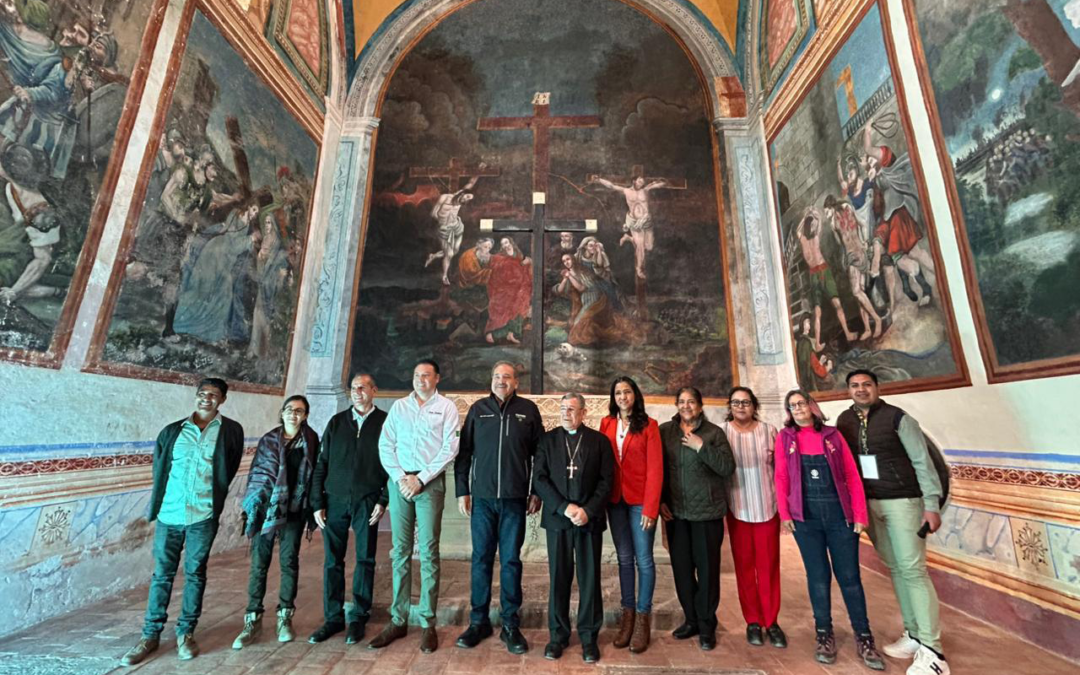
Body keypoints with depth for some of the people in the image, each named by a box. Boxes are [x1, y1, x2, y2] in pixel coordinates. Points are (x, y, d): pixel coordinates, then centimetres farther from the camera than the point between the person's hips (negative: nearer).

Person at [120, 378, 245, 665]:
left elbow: (229, 472, 6)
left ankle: (186, 633, 23)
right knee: (162, 574, 11)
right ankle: (151, 634, 25)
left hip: (204, 517, -2)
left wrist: (210, 498, 8)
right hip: (169, 514, 2)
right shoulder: (172, 431, 7)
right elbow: (159, 470, 14)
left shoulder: (231, 431, 0)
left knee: (195, 574, 9)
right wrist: (158, 505, 12)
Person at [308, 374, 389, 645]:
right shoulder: (336, 422, 8)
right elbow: (321, 464, 8)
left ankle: (359, 618, 21)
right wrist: (317, 503, 3)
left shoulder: (385, 422, -1)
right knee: (332, 561, 9)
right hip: (335, 501, 3)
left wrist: (383, 501, -8)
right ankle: (333, 618, 25)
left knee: (365, 560, 6)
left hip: (367, 502, -2)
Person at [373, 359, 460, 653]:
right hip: (399, 482, 3)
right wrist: (400, 478, -5)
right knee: (400, 552, 9)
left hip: (430, 483, -3)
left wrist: (420, 478, -10)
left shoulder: (446, 407, 1)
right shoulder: (399, 406, 11)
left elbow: (449, 449, -6)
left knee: (428, 553, 1)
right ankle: (398, 620, 21)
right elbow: (385, 445, 7)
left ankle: (428, 624, 11)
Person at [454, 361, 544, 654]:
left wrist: (537, 492, 2)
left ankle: (510, 625, 22)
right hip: (482, 497, 1)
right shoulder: (478, 409, 4)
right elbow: (464, 452, 6)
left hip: (514, 498, -1)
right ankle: (479, 621, 26)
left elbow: (540, 452, 4)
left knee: (511, 561, 8)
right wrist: (462, 491, 2)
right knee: (481, 559, 10)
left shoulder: (528, 409, 2)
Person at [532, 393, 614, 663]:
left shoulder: (599, 440, 2)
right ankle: (558, 634, 26)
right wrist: (564, 507, -12)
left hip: (590, 519, 0)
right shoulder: (548, 439, 4)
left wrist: (588, 510, -12)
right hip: (557, 518, 1)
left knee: (590, 579, 8)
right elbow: (539, 478, -2)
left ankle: (589, 636, 24)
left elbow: (607, 480, -2)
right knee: (558, 578, 9)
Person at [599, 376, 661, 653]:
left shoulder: (649, 425, -5)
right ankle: (627, 614, 25)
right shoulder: (606, 424, 4)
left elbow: (655, 469, -8)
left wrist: (650, 508, -13)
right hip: (615, 500, 3)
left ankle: (643, 618, 20)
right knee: (624, 558, 12)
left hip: (640, 500, -3)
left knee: (643, 559, 5)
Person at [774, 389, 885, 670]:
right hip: (805, 516, 0)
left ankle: (863, 636, 23)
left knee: (849, 575, 7)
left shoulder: (832, 434, 4)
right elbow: (781, 477, 0)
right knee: (818, 575, 9)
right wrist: (784, 514, -4)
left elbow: (852, 476, 3)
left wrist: (859, 514, -3)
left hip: (840, 513, 0)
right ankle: (824, 634, 23)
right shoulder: (785, 437, 2)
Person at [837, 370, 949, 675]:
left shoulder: (898, 418, -9)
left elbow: (922, 461, -8)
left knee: (913, 570, -4)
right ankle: (913, 635, 25)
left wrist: (932, 505, -11)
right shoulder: (844, 421, 3)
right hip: (869, 504, 4)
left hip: (902, 501, -4)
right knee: (894, 568, 12)